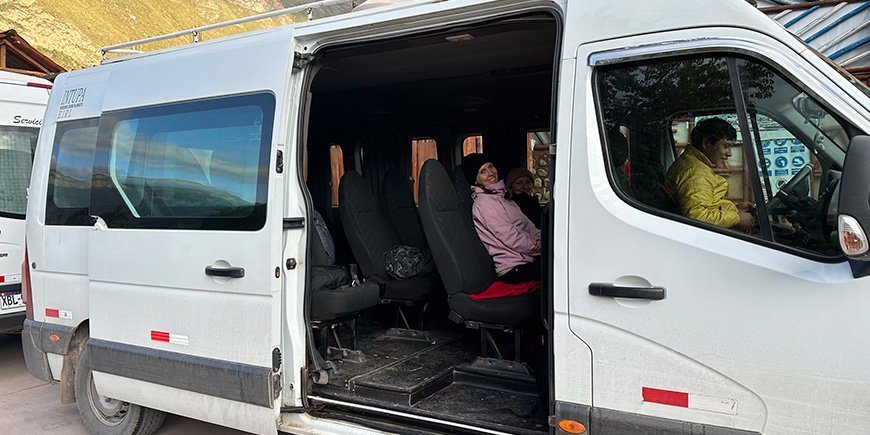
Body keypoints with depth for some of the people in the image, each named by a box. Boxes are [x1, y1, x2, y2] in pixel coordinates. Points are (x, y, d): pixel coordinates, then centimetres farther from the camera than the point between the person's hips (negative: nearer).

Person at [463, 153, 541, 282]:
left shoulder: (499, 197, 19)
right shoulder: (485, 203, -12)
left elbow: (527, 226, 15)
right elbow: (513, 240, -17)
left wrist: (539, 238, -5)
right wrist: (538, 247, -8)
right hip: (514, 269, -10)